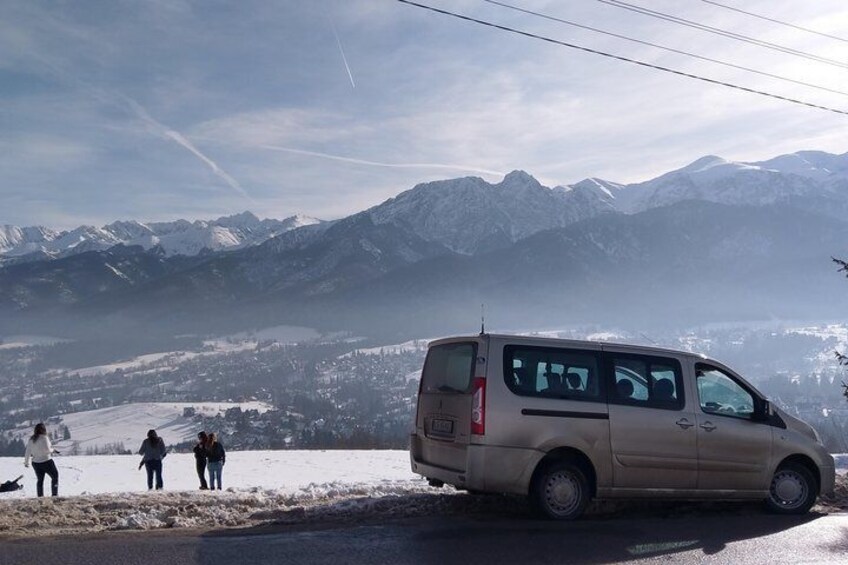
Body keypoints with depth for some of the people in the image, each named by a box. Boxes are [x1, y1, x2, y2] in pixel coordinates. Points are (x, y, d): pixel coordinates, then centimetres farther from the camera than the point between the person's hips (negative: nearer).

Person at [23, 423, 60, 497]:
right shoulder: (44, 438, -16)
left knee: (40, 480, 16)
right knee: (55, 477, 9)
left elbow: (27, 451, 6)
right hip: (46, 461, -6)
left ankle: (40, 496, 16)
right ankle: (54, 494, 3)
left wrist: (26, 462, 16)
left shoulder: (31, 440, 3)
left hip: (35, 463, 6)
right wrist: (52, 450, 0)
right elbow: (47, 450, -21)